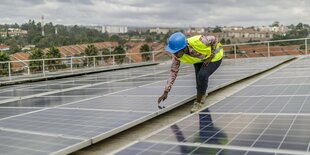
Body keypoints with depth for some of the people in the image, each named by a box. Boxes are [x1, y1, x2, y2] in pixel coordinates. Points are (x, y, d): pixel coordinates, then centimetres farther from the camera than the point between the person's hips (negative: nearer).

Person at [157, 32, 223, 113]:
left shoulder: (198, 41, -42)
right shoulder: (177, 54, -26)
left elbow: (214, 39, -23)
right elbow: (173, 71, -18)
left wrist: (210, 57, -23)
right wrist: (165, 92, -20)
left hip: (214, 56, -5)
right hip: (200, 58, 5)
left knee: (202, 75, -23)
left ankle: (198, 102, -2)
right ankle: (202, 94, 38)